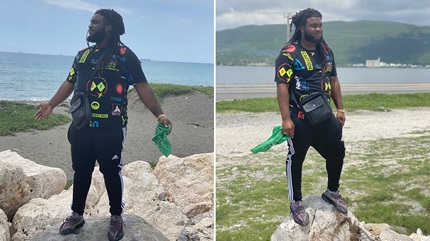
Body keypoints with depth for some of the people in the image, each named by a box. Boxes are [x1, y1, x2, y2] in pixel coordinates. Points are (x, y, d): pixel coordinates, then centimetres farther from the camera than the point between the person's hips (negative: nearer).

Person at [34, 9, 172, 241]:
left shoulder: (125, 55, -5)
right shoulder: (83, 54, 13)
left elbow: (142, 87, -9)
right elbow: (70, 82, 21)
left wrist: (159, 113, -17)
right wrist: (51, 104, 20)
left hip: (111, 128, -5)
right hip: (81, 126, 5)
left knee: (111, 172, 5)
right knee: (81, 171, 14)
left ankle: (116, 218, 21)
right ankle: (76, 214, 30)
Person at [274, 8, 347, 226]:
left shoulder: (326, 51, 9)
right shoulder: (289, 53, -13)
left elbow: (334, 81, 17)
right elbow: (282, 86, -17)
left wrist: (340, 108, 12)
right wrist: (286, 119, -22)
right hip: (300, 118, -7)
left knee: (336, 151, 16)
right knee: (296, 159, 6)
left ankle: (332, 192, 38)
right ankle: (296, 202, 22)